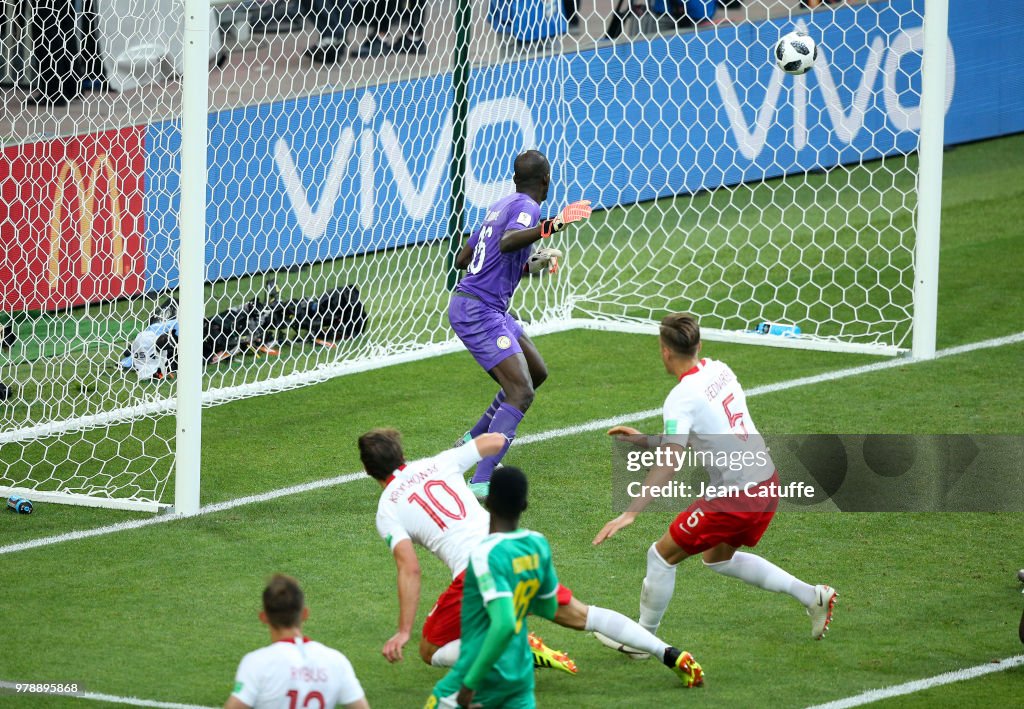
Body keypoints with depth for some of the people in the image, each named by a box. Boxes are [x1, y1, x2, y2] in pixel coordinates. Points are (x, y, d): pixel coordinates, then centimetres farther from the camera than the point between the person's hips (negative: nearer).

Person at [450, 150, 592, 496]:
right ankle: (480, 483, -28)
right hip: (479, 312, -10)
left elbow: (462, 259, 24)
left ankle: (474, 439, 33)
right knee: (520, 393, -19)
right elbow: (506, 242, -35)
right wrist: (554, 225, -44)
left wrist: (529, 265, 30)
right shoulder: (526, 206, -13)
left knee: (536, 373, 23)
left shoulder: (501, 206, 15)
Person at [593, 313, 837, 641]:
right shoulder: (719, 370, 6)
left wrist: (630, 513, -32)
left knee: (661, 555, 6)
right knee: (718, 558, 29)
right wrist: (645, 439, 21)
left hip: (734, 497, -8)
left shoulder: (681, 398, -18)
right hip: (767, 482, 8)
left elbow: (669, 463, -28)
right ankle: (812, 596, 24)